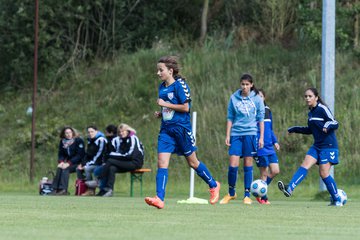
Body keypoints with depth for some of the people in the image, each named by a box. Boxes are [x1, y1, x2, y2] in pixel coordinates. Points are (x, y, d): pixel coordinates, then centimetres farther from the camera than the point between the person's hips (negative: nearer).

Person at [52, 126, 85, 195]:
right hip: (68, 162, 5)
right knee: (59, 169, -24)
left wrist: (69, 163, -24)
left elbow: (80, 155, -16)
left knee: (65, 169, -30)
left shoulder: (78, 140, -10)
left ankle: (63, 189, -36)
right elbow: (61, 154, 8)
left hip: (78, 163, -5)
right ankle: (55, 189, -31)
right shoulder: (62, 142, 7)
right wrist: (61, 162, -15)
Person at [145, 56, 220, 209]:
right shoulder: (162, 87, 12)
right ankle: (159, 199, -17)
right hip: (166, 129, 6)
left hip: (181, 128, -6)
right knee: (161, 163, -9)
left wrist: (165, 104, -14)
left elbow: (185, 107, -17)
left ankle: (213, 185, 30)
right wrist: (160, 114, 5)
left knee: (193, 162, 7)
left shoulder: (179, 85, -12)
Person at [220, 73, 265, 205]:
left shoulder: (257, 99, 3)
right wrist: (227, 135, 5)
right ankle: (231, 193, 11)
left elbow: (260, 119, 7)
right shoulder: (234, 98, 6)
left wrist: (261, 137, 2)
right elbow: (230, 118, 10)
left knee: (248, 165, 0)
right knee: (233, 165, -6)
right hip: (236, 134, 1)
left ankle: (247, 195, 7)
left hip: (250, 134, -1)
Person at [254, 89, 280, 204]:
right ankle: (263, 198, 8)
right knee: (264, 173, -5)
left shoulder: (267, 110, 13)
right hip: (260, 147, -7)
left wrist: (275, 141, 11)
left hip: (270, 147, 7)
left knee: (275, 171, 1)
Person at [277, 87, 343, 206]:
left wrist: (328, 125, -34)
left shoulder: (322, 109, -10)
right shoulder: (310, 113, 13)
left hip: (328, 146, -7)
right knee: (305, 165, -10)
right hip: (317, 146, 7)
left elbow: (335, 124, -13)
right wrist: (295, 129, 24)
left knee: (324, 173, -10)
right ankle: (289, 188, -24)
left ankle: (337, 200, 3)